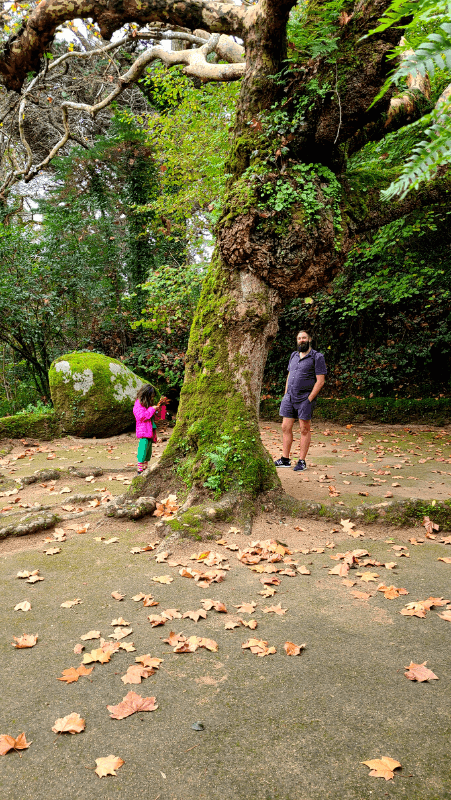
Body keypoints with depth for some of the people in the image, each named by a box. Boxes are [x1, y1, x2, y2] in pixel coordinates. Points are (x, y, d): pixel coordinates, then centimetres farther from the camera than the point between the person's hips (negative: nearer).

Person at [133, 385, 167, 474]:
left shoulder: (148, 405, 19)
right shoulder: (138, 405, -6)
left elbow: (157, 417, 24)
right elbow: (141, 416, -20)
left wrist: (160, 405, 13)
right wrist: (152, 409, -15)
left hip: (150, 434, 9)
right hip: (144, 434, -9)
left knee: (148, 455, 11)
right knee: (142, 453, -11)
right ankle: (140, 471, -7)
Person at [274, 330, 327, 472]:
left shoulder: (317, 357, -5)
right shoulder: (294, 355, 15)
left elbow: (320, 381, -9)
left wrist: (309, 399, -15)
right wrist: (285, 395, 12)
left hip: (305, 398, -6)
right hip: (289, 397, 6)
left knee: (304, 430, 1)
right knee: (285, 427, 4)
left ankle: (302, 461, 8)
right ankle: (285, 459, 12)